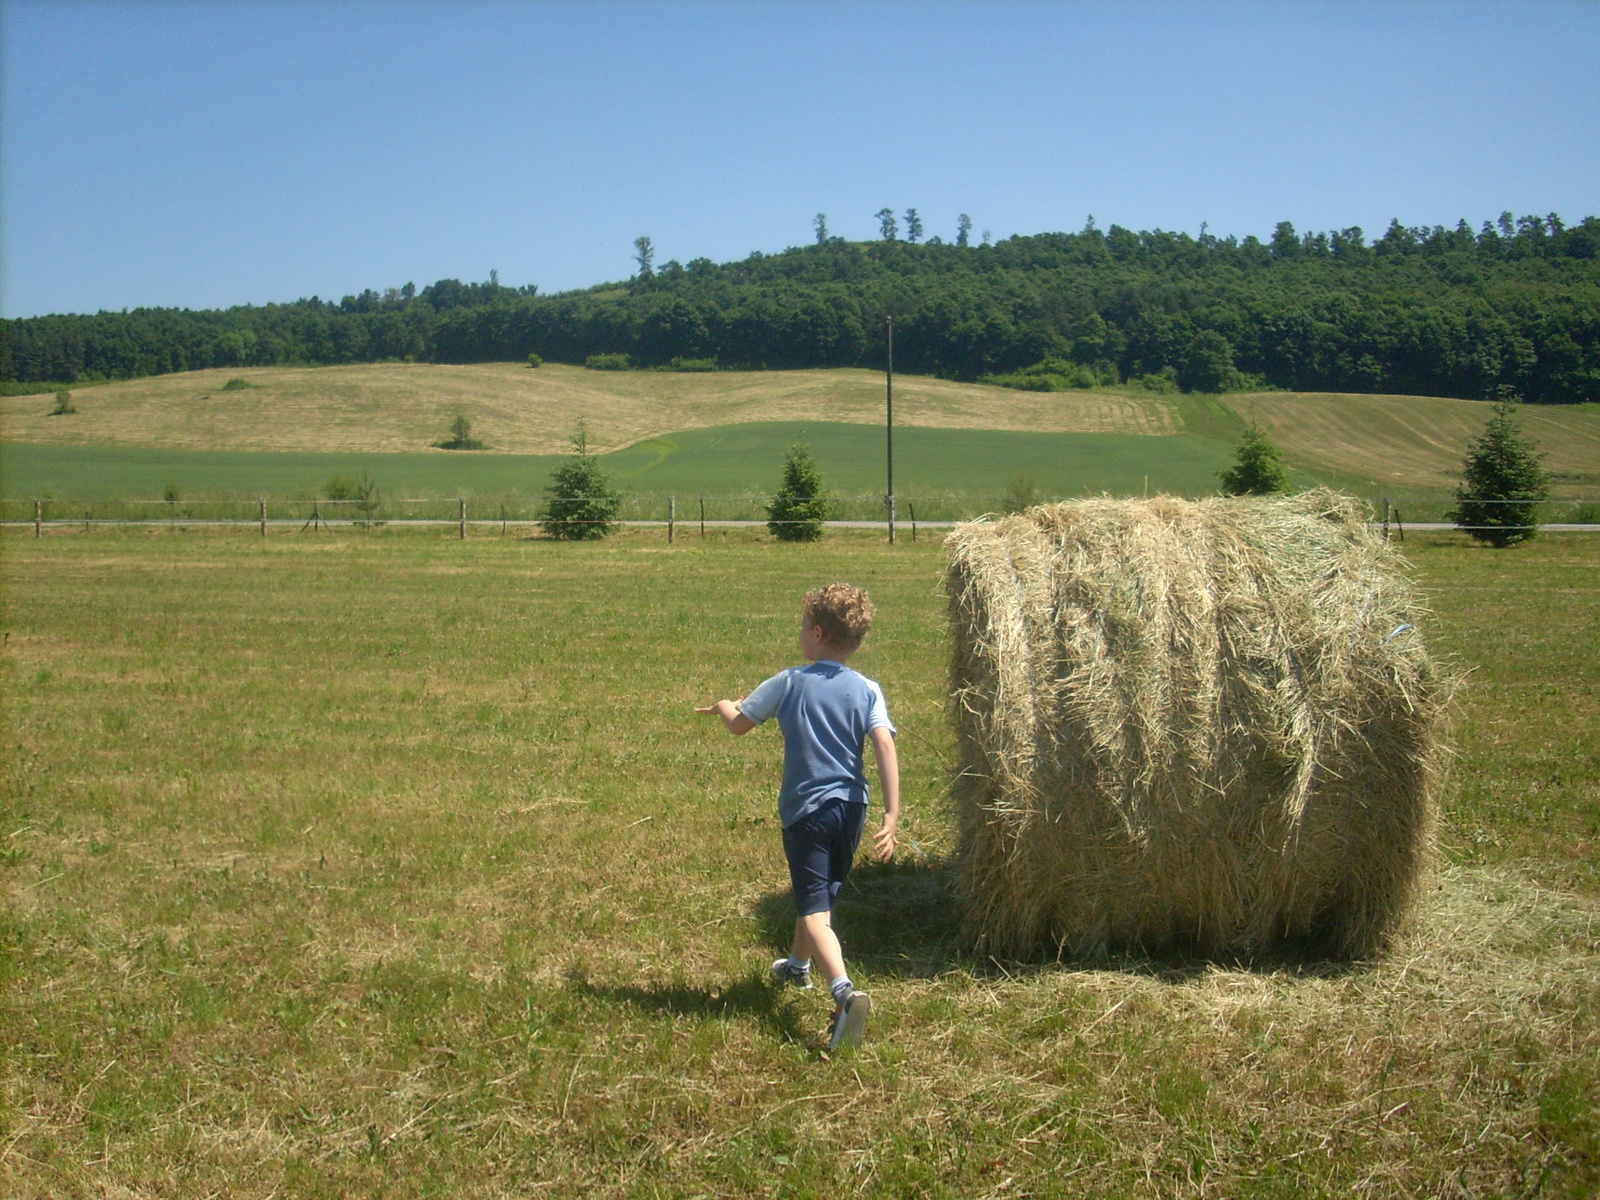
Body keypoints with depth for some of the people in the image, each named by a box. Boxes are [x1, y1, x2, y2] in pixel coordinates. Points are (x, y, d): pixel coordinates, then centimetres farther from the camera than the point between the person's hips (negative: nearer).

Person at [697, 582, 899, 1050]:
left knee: (814, 909, -11)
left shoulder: (789, 684, -5)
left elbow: (738, 724, 5)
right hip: (851, 808, 5)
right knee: (824, 893, 26)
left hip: (806, 809, -5)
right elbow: (885, 746, -12)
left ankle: (845, 991, -34)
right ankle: (798, 965, 51)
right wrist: (892, 814, -14)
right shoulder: (867, 690, 0)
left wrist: (723, 705, 28)